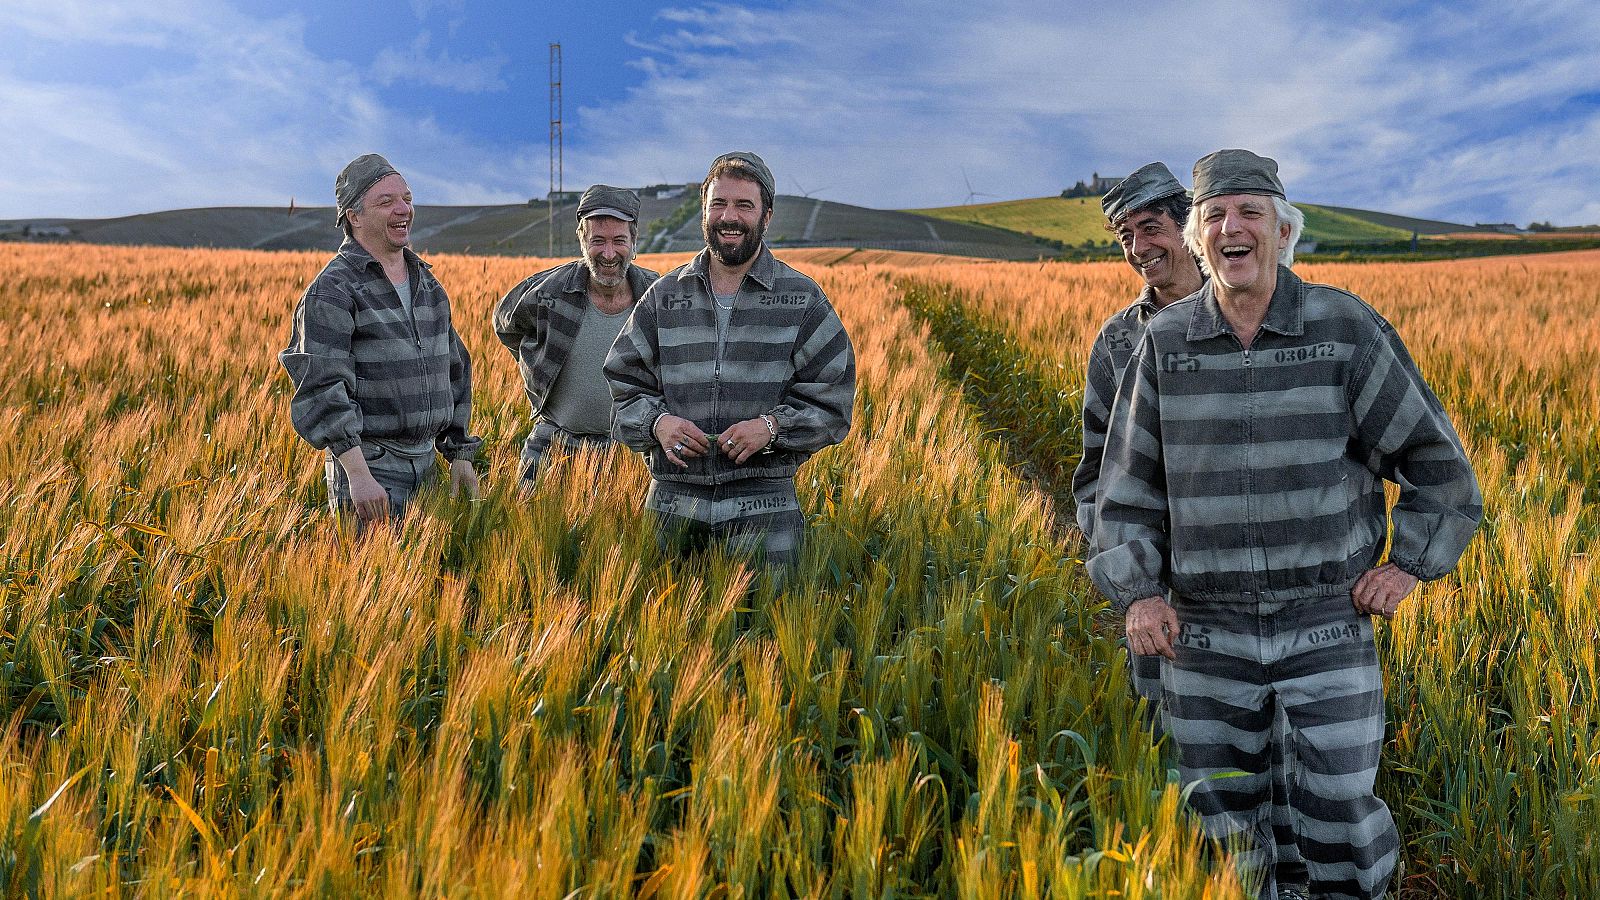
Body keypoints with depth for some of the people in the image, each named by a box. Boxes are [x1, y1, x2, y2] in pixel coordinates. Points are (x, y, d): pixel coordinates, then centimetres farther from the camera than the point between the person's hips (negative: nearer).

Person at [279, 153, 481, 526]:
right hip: (368, 468, -7)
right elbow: (322, 389, -17)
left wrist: (460, 455, 16)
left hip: (425, 464, 7)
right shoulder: (332, 291, -10)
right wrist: (358, 475, -24)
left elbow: (454, 370, 20)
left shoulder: (426, 283, 14)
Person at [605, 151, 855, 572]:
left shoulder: (802, 299, 3)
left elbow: (833, 401, 1)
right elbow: (621, 384, 10)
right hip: (673, 501, 2)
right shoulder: (664, 296, 9)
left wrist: (773, 426, -15)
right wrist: (656, 422, -10)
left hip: (764, 503, -2)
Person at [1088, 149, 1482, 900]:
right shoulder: (1165, 344, -1)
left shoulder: (1347, 329, -6)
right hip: (1208, 630, 2)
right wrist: (1135, 589, -4)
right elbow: (1128, 479, 4)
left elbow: (1434, 458, 4)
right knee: (1221, 820, 13)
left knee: (1341, 812, 4)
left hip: (1329, 622, -1)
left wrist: (1412, 563, 0)